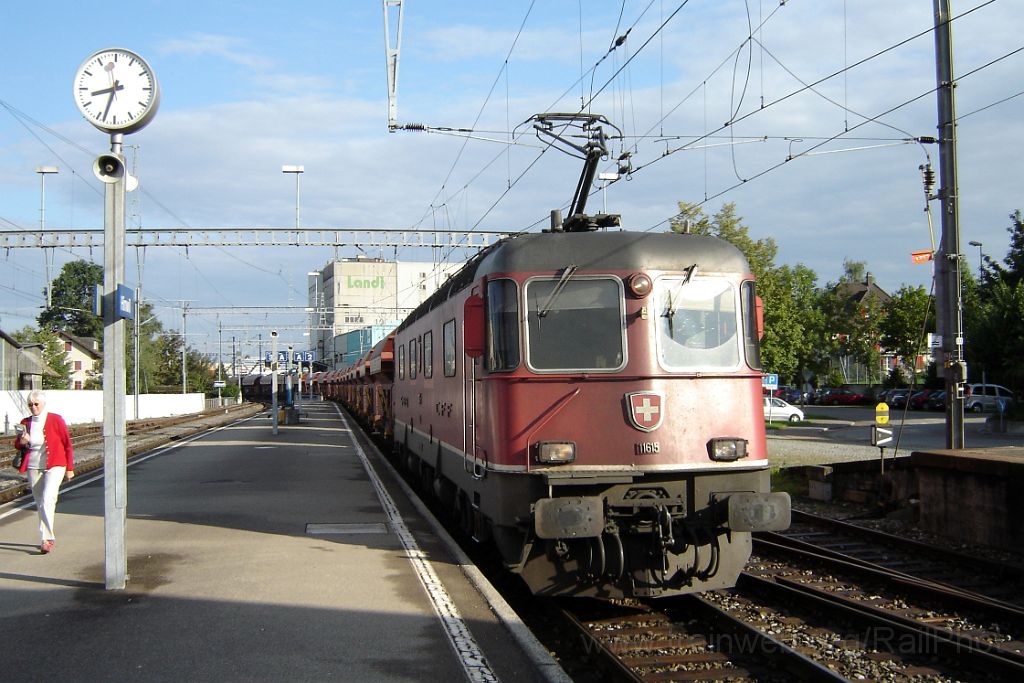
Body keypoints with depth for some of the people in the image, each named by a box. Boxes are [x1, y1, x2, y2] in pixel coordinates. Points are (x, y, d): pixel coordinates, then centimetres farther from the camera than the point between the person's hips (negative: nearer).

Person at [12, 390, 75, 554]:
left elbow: (67, 444, -1)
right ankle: (48, 539, 20)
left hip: (54, 466, -5)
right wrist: (22, 442, -10)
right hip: (34, 468, 5)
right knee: (40, 504, 9)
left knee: (47, 500, -19)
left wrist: (70, 468, -1)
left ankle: (46, 539, -16)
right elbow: (17, 445, 15)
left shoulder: (55, 420, -6)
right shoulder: (26, 423, 4)